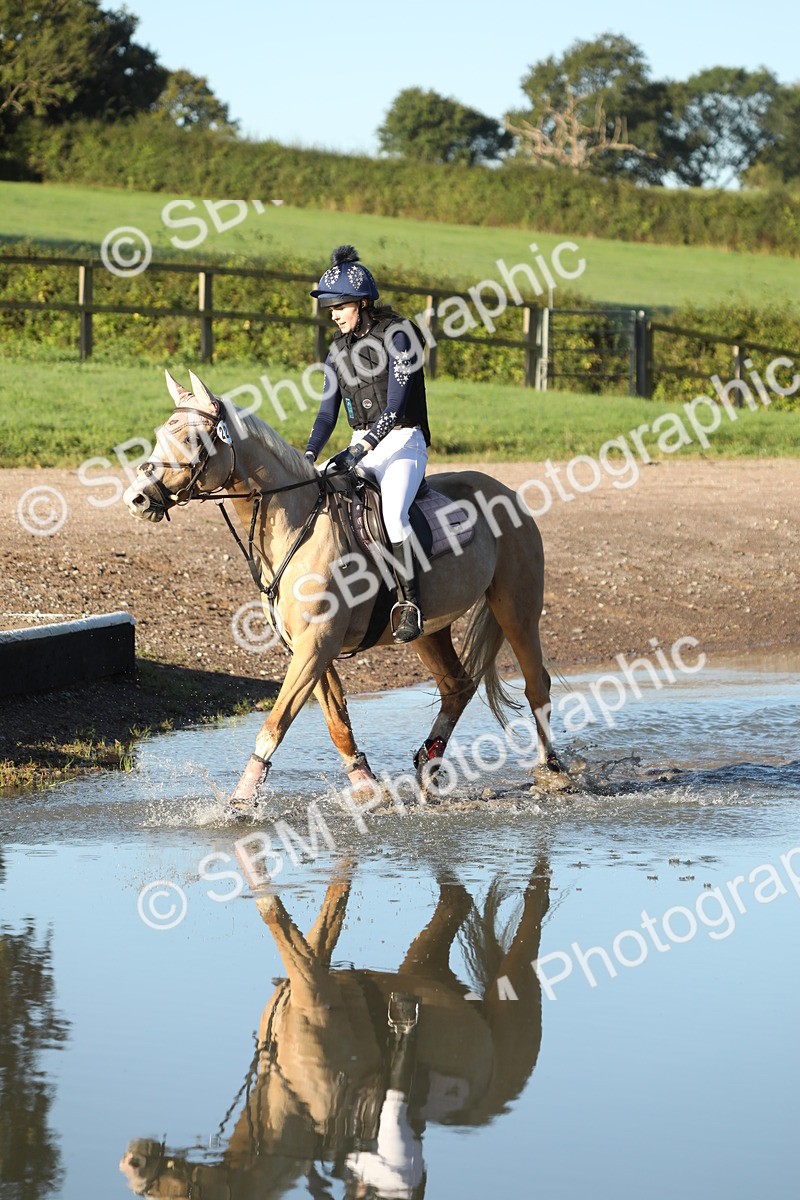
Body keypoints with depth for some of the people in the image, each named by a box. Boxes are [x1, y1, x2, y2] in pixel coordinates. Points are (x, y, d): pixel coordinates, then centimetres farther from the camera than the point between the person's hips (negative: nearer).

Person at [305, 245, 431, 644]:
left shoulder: (397, 337, -12)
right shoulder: (340, 349, 9)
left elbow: (395, 405, -19)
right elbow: (328, 411, 11)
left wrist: (359, 450, -28)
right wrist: (308, 457, -3)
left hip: (403, 443, -7)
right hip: (362, 449, 8)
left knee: (393, 512, -32)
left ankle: (410, 602, -25)